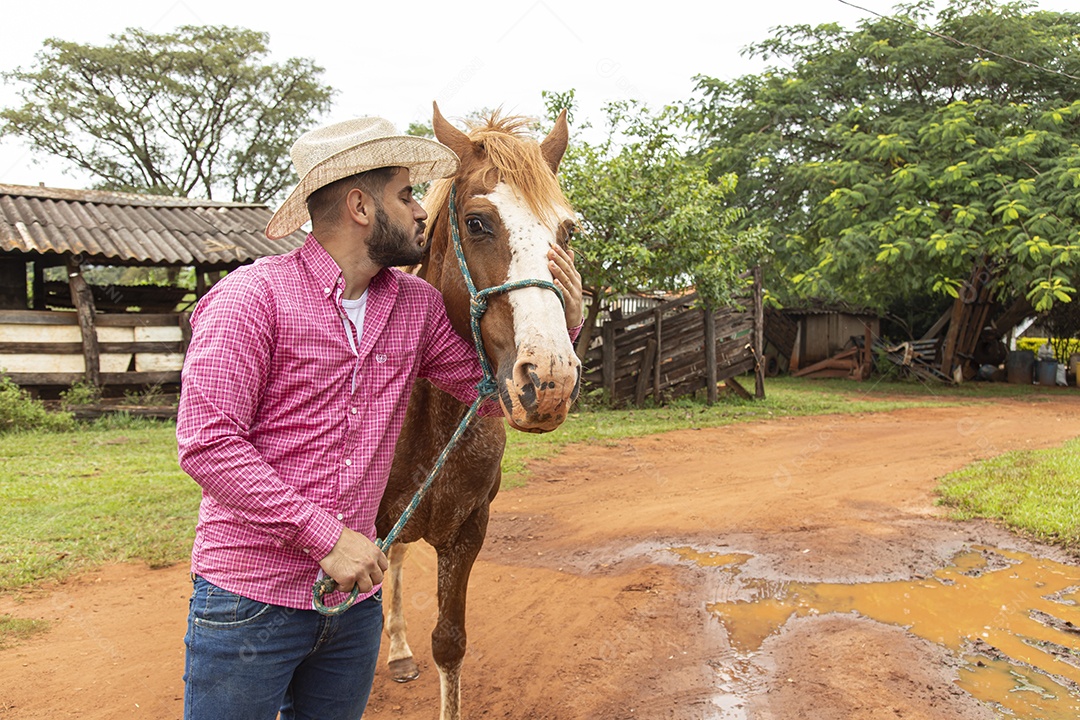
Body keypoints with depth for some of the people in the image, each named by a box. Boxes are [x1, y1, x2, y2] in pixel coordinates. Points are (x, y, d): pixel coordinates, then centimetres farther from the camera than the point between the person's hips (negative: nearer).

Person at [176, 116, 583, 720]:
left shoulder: (417, 305, 3)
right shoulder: (252, 296, -15)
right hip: (250, 601, -5)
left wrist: (563, 322, -9)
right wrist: (324, 534, -22)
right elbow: (206, 443, -19)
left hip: (355, 596, 6)